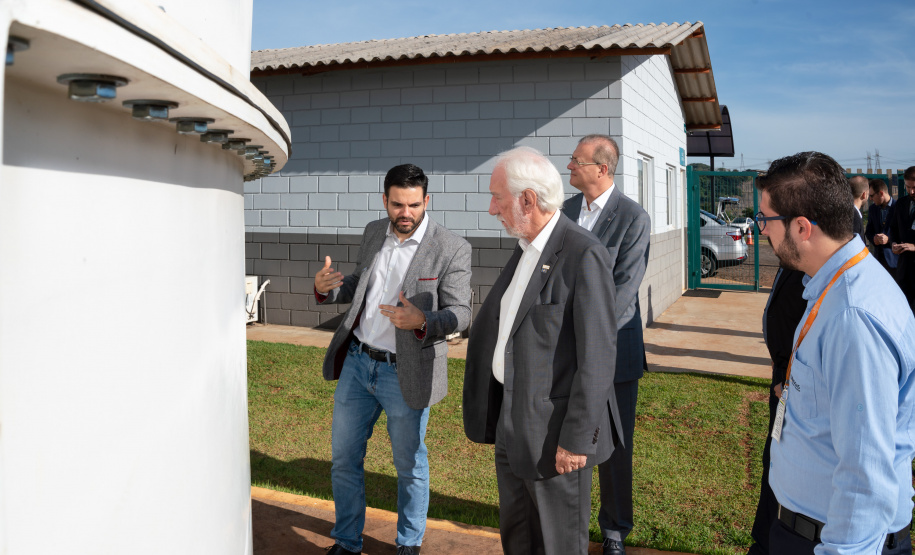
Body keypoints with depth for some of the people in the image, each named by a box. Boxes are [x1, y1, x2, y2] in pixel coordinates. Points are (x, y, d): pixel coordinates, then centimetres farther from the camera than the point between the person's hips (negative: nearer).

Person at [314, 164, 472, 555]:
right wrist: (327, 288, -5)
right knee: (343, 459, 14)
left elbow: (460, 313, -11)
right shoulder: (374, 232, 4)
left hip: (403, 374, -5)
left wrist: (422, 322, -31)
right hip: (356, 362, 5)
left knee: (409, 465, 13)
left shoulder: (451, 249, -14)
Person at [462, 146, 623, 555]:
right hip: (513, 420, 8)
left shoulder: (585, 256, -21)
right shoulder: (525, 251, 8)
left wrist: (577, 439, -20)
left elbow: (597, 357, -22)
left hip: (556, 428, -8)